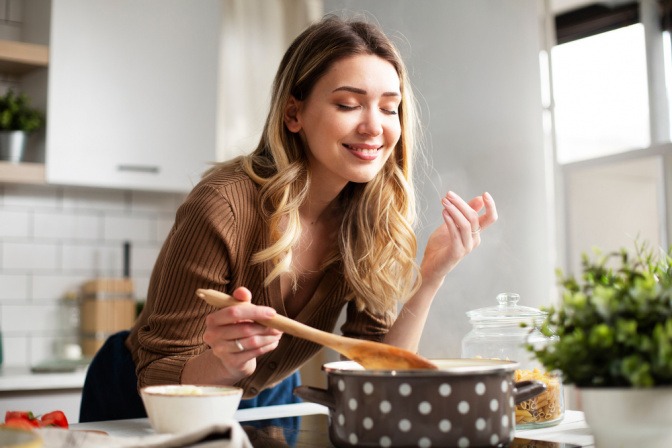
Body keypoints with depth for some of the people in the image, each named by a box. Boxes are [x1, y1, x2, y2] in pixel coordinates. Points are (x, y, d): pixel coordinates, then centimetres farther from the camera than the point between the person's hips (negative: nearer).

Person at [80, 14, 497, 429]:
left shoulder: (370, 222, -12)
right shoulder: (224, 209, -26)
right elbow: (157, 380, -20)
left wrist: (430, 275, -24)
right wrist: (225, 365, -39)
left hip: (267, 402, 3)